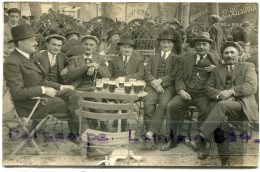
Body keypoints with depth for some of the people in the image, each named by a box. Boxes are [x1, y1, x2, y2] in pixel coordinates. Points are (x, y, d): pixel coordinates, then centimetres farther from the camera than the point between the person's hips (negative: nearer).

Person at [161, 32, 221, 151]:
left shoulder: (215, 60, 13)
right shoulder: (187, 59, 19)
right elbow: (179, 78, 14)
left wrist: (216, 69, -8)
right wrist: (181, 90, -6)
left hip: (203, 94, -2)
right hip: (187, 92, 2)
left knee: (207, 111, -31)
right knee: (171, 106, -22)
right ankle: (172, 139, -8)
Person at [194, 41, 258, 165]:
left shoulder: (248, 67, 17)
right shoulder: (217, 70, 26)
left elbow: (252, 86, 0)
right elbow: (209, 89, 14)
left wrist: (231, 91, -15)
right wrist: (219, 95, -10)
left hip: (240, 105, -3)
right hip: (221, 104, 3)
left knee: (221, 105, -36)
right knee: (218, 119, -33)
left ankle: (201, 138, -39)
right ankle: (224, 158, -28)